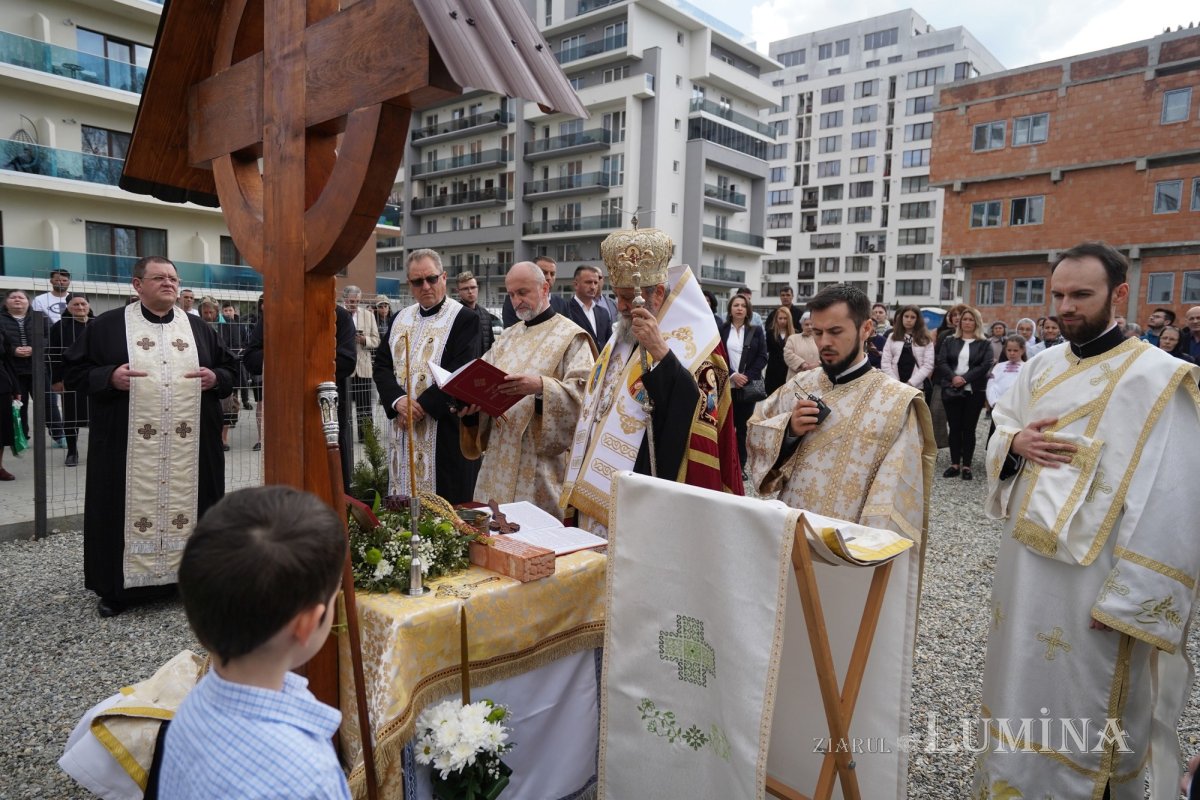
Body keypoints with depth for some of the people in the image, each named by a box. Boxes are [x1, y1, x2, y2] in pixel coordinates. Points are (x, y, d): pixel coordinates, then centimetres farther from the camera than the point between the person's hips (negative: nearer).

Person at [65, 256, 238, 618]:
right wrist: (109, 377, -15)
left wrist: (216, 378, -6)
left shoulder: (198, 327, 11)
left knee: (187, 502, 7)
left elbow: (230, 367, 15)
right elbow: (75, 371, 4)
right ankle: (118, 586, 17)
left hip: (190, 445, 2)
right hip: (129, 445, -2)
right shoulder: (107, 326, 3)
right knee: (133, 506, 3)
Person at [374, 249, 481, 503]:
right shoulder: (401, 318, 13)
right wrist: (399, 400, -12)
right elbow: (382, 365, 7)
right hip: (402, 430, 6)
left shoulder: (464, 319, -7)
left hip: (444, 431, -6)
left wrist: (420, 406, -18)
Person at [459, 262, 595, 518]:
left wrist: (541, 386, -30)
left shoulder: (571, 336, -3)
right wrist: (471, 402, -9)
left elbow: (584, 391, -16)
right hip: (501, 456, 6)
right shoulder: (507, 338, 16)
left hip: (542, 460, -6)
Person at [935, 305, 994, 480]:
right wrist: (953, 377, -16)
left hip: (974, 391, -2)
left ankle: (966, 465, 6)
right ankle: (955, 464, 11)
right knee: (954, 427, 4)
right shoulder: (950, 341, 12)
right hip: (951, 390, 2)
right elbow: (941, 362, 1)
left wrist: (965, 378, -17)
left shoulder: (985, 344, 6)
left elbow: (986, 366, -6)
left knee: (969, 428, 1)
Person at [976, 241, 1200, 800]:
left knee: (1081, 717, 8)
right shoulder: (1042, 367, 7)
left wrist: (1128, 598, -19)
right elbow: (1000, 429, 16)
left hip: (1092, 575, -6)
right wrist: (1015, 443, -9)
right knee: (1019, 684, 21)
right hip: (1023, 560, 7)